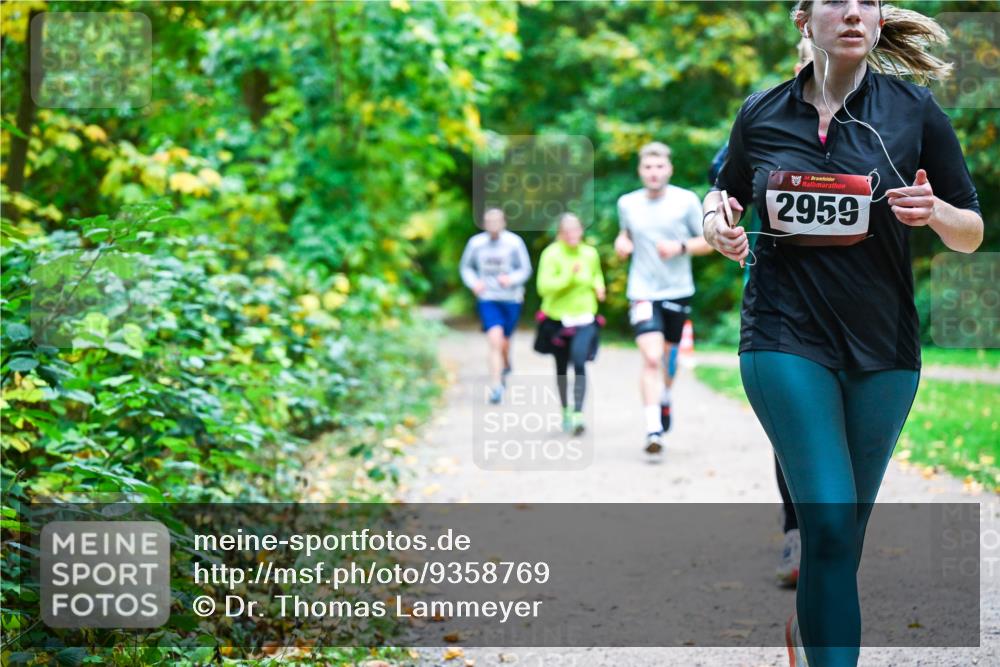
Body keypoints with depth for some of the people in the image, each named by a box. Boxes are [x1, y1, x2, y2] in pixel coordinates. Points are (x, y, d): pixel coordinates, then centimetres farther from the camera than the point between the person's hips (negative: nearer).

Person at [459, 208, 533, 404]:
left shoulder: (514, 242, -9)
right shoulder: (475, 243, -4)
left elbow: (525, 269, -1)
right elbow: (465, 267, 10)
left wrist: (511, 279, -21)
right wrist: (473, 283, -10)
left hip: (511, 299, 1)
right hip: (487, 299, -1)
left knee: (504, 342, 15)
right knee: (495, 341, -17)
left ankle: (505, 365, 51)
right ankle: (496, 387, -13)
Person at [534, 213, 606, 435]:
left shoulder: (590, 254, 1)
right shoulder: (552, 254, -13)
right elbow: (543, 287, -21)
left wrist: (598, 286, 0)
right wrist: (569, 275, -28)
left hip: (584, 319, 1)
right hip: (558, 319, -1)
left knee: (579, 363, -18)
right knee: (562, 367, 15)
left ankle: (578, 414, -20)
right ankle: (565, 410, 35)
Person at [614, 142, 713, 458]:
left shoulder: (687, 201, -5)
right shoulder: (627, 203, 2)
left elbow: (709, 242, 0)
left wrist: (680, 247, -16)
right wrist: (622, 242, 0)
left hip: (677, 291, 1)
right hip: (643, 292, -1)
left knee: (668, 357, 15)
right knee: (651, 358, -17)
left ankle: (665, 400, 46)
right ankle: (653, 430, -19)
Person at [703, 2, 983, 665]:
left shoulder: (915, 111, 0)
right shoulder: (762, 113, 3)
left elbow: (972, 235, 4)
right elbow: (724, 191, 21)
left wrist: (934, 211, -18)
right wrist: (717, 215, -3)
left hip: (882, 347, 1)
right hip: (786, 337, -1)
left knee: (846, 530, 12)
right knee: (829, 520, -16)